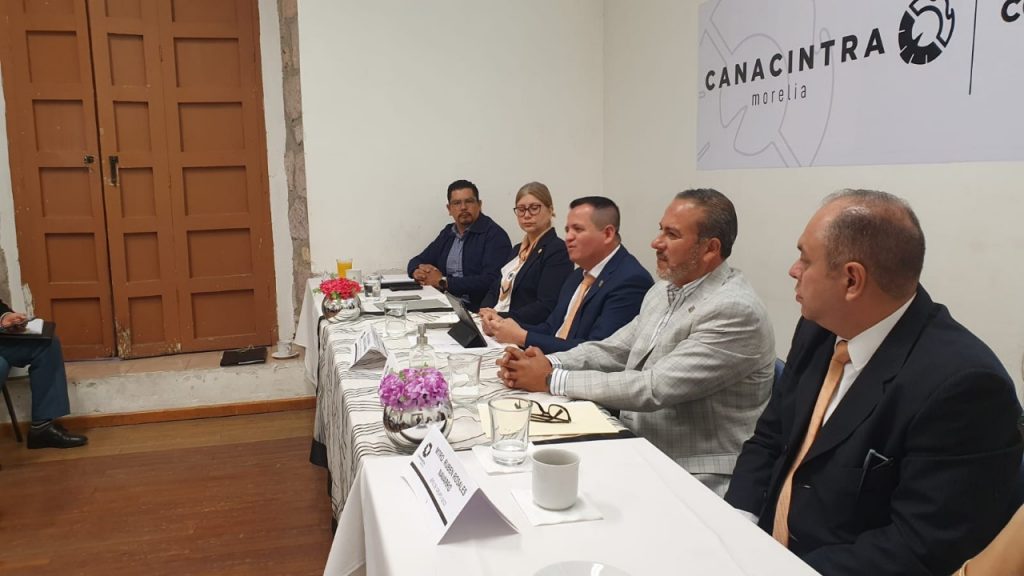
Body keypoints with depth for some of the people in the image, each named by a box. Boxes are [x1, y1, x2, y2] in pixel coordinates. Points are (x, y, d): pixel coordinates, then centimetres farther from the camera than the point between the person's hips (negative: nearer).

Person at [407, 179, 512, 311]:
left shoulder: (495, 235, -8)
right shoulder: (448, 233, 15)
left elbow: (491, 281, -20)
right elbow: (417, 261, 22)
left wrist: (443, 282, -14)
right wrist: (418, 272, -4)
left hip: (476, 309, -6)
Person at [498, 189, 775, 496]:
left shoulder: (737, 310, -20)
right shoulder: (665, 290, 8)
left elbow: (656, 388, -25)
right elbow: (614, 350, 9)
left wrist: (552, 380, -20)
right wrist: (548, 363, -10)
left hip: (694, 478, -7)